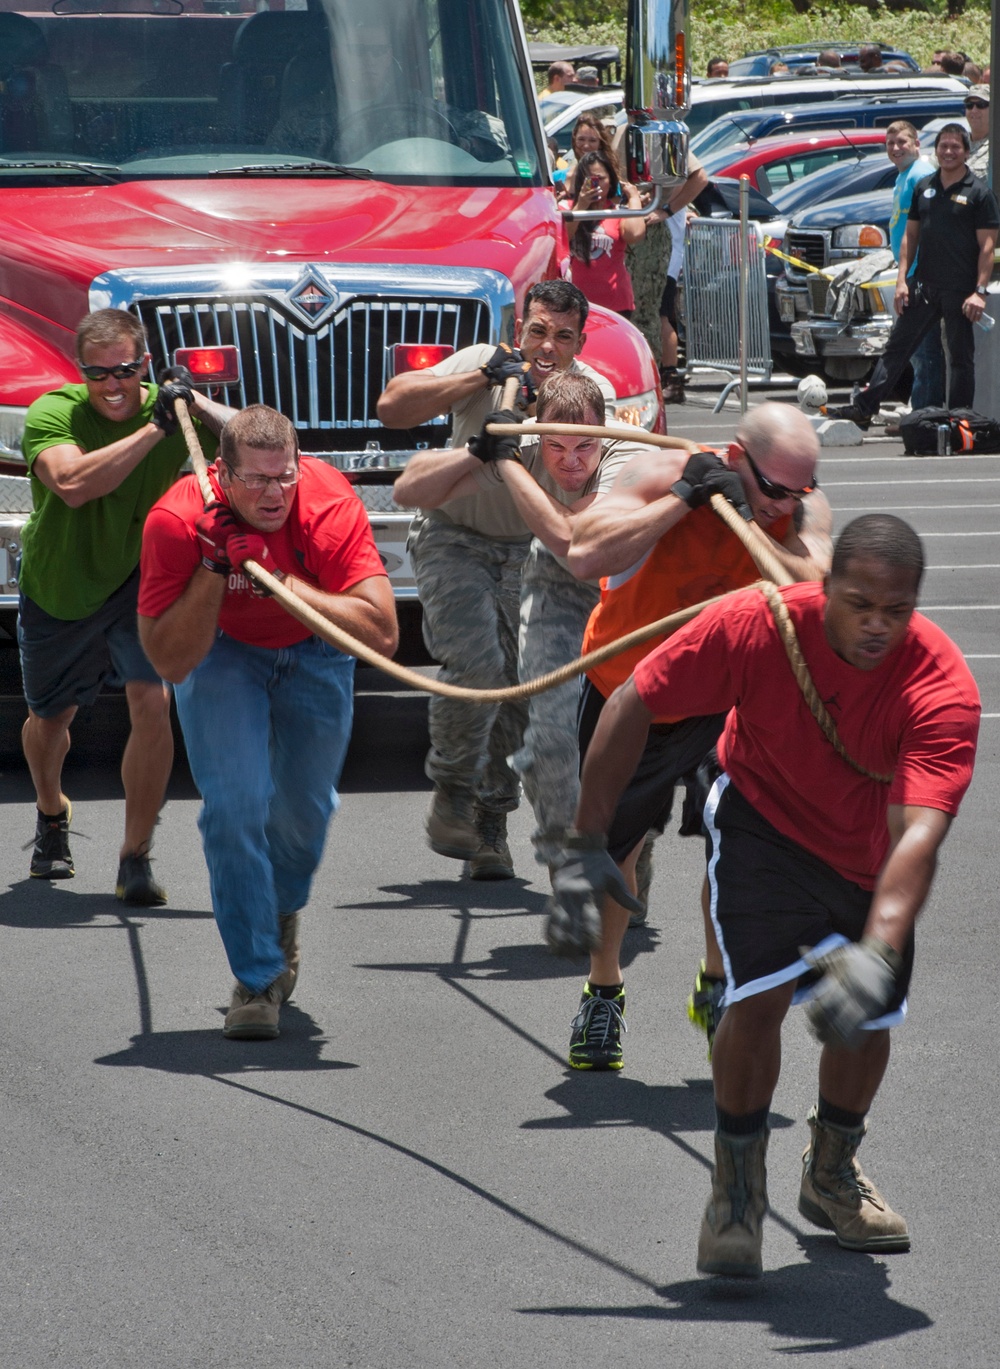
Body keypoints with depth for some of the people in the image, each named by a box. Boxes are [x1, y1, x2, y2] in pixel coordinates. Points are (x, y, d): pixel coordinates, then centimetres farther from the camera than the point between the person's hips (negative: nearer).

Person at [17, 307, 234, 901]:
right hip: (57, 591, 0)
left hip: (136, 584, 0)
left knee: (152, 703, -21)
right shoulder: (53, 413, -23)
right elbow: (73, 484, -42)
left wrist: (197, 405, -35)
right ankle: (52, 815, 53)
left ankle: (136, 858, -10)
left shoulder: (168, 407, -15)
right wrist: (155, 428, -44)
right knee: (51, 718, 19)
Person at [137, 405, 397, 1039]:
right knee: (234, 806, -17)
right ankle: (257, 977, -4)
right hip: (219, 650, -1)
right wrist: (214, 570, -41)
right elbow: (170, 661, -29)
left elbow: (382, 635, -40)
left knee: (305, 808, 8)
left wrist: (281, 580, -44)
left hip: (313, 649, 1)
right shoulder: (178, 522, -33)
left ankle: (283, 910, 43)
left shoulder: (332, 505, -34)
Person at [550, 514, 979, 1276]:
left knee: (868, 1021, 10)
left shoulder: (944, 689, -34)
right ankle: (737, 1188, 2)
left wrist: (877, 955, -59)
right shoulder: (757, 627, -32)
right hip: (763, 819, -2)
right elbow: (633, 705, -21)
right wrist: (590, 845, -20)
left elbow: (919, 833, -45)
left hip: (870, 853, 2)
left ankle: (833, 1174, 40)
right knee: (761, 995, -20)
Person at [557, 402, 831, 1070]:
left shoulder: (803, 508, -18)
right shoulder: (662, 475, -25)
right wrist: (683, 500, -39)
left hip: (723, 701, 1)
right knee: (608, 845, 5)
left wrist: (748, 521, -45)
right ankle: (604, 990, 30)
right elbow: (585, 554, -39)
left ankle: (717, 988, 9)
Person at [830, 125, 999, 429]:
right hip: (923, 284, 5)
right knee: (896, 347, 4)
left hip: (960, 290, -5)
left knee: (961, 357, 4)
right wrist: (902, 279, 5)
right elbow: (910, 236, 14)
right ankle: (864, 408, 4)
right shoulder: (924, 188, 11)